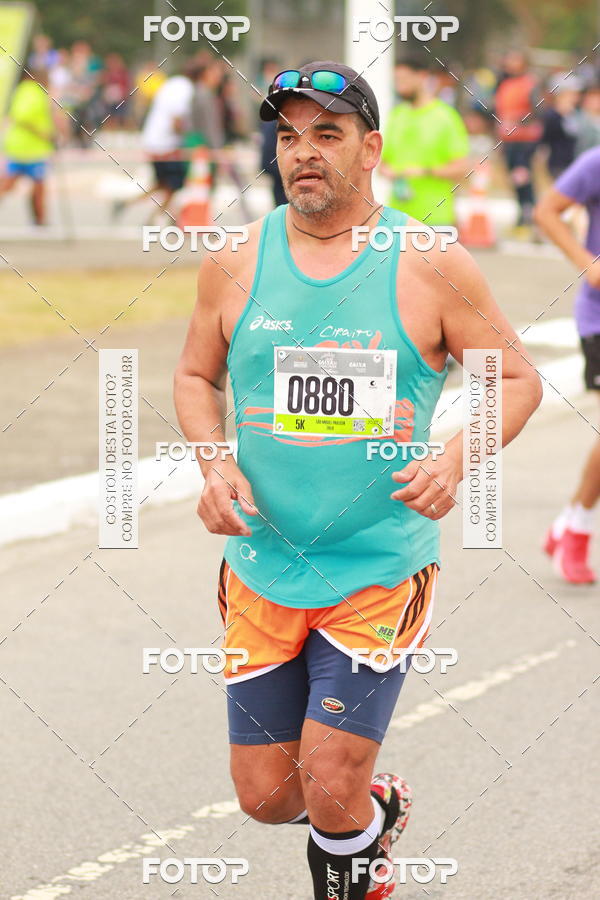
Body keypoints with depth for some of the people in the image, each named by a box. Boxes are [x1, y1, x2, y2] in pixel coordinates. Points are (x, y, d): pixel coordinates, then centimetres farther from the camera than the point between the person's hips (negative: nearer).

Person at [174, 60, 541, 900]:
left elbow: (517, 378, 3)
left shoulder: (432, 268, -6)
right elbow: (195, 376, 15)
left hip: (380, 570, -3)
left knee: (331, 791, -12)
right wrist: (215, 463, -4)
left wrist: (456, 459, -15)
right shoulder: (235, 265, 1)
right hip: (262, 568, 3)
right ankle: (376, 805, 38)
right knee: (267, 795, 5)